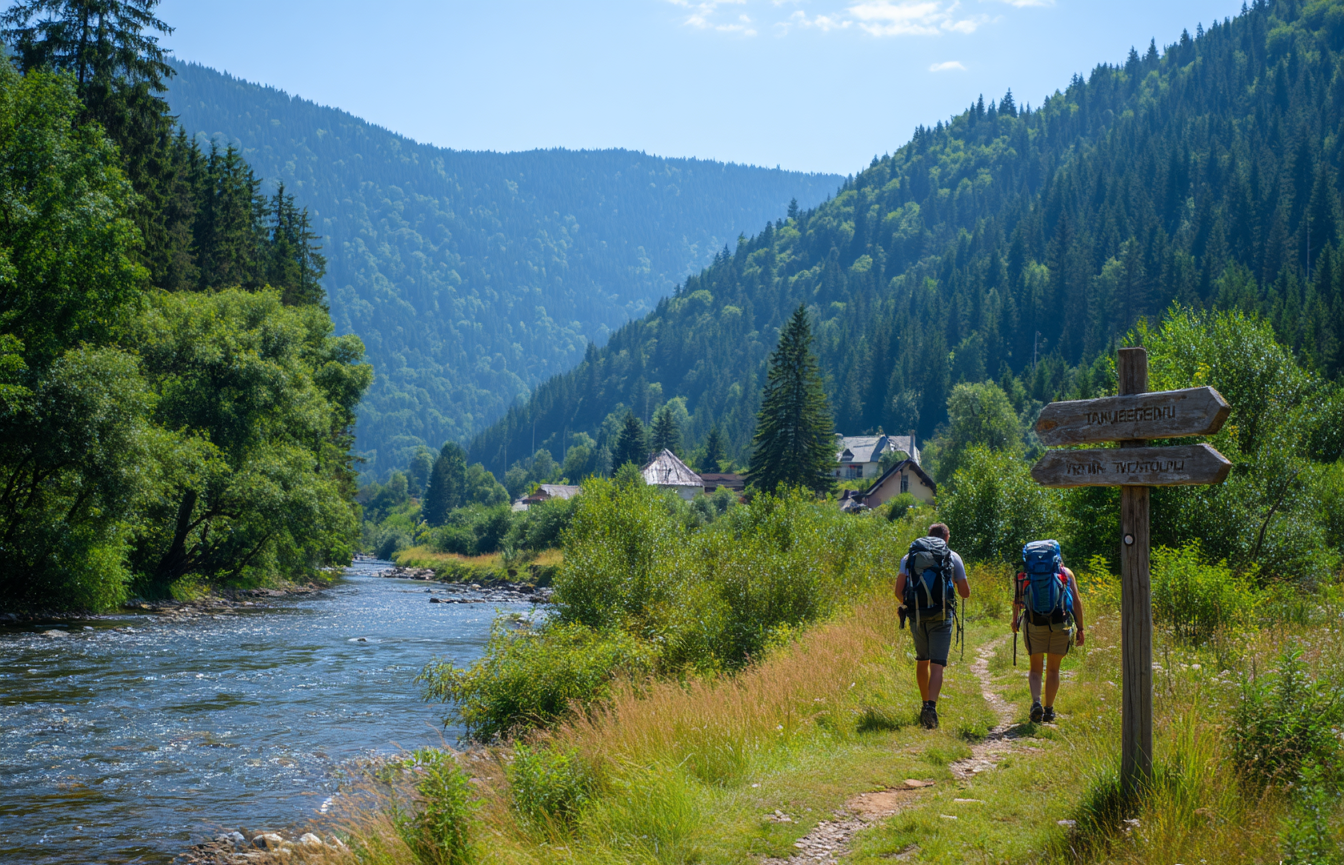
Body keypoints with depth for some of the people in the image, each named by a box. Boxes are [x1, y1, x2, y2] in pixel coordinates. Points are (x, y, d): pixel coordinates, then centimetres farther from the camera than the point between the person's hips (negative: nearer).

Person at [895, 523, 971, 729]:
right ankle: (931, 706, -25)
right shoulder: (953, 557, 7)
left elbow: (899, 590, 1)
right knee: (937, 665, -5)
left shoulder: (909, 557, 10)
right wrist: (958, 581, 30)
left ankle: (926, 704, 28)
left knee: (922, 660, 22)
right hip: (941, 617, -2)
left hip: (916, 617, 2)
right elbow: (965, 592, 8)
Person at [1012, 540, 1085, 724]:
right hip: (1060, 626, 0)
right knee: (1053, 670, 14)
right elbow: (1076, 601, 2)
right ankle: (1049, 710, 17)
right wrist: (1080, 628, 4)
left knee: (1036, 669, 11)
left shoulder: (1025, 575, 9)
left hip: (1034, 626, 0)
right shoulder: (1066, 573, 7)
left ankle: (1036, 702, -12)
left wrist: (1015, 621, 27)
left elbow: (1017, 601, 12)